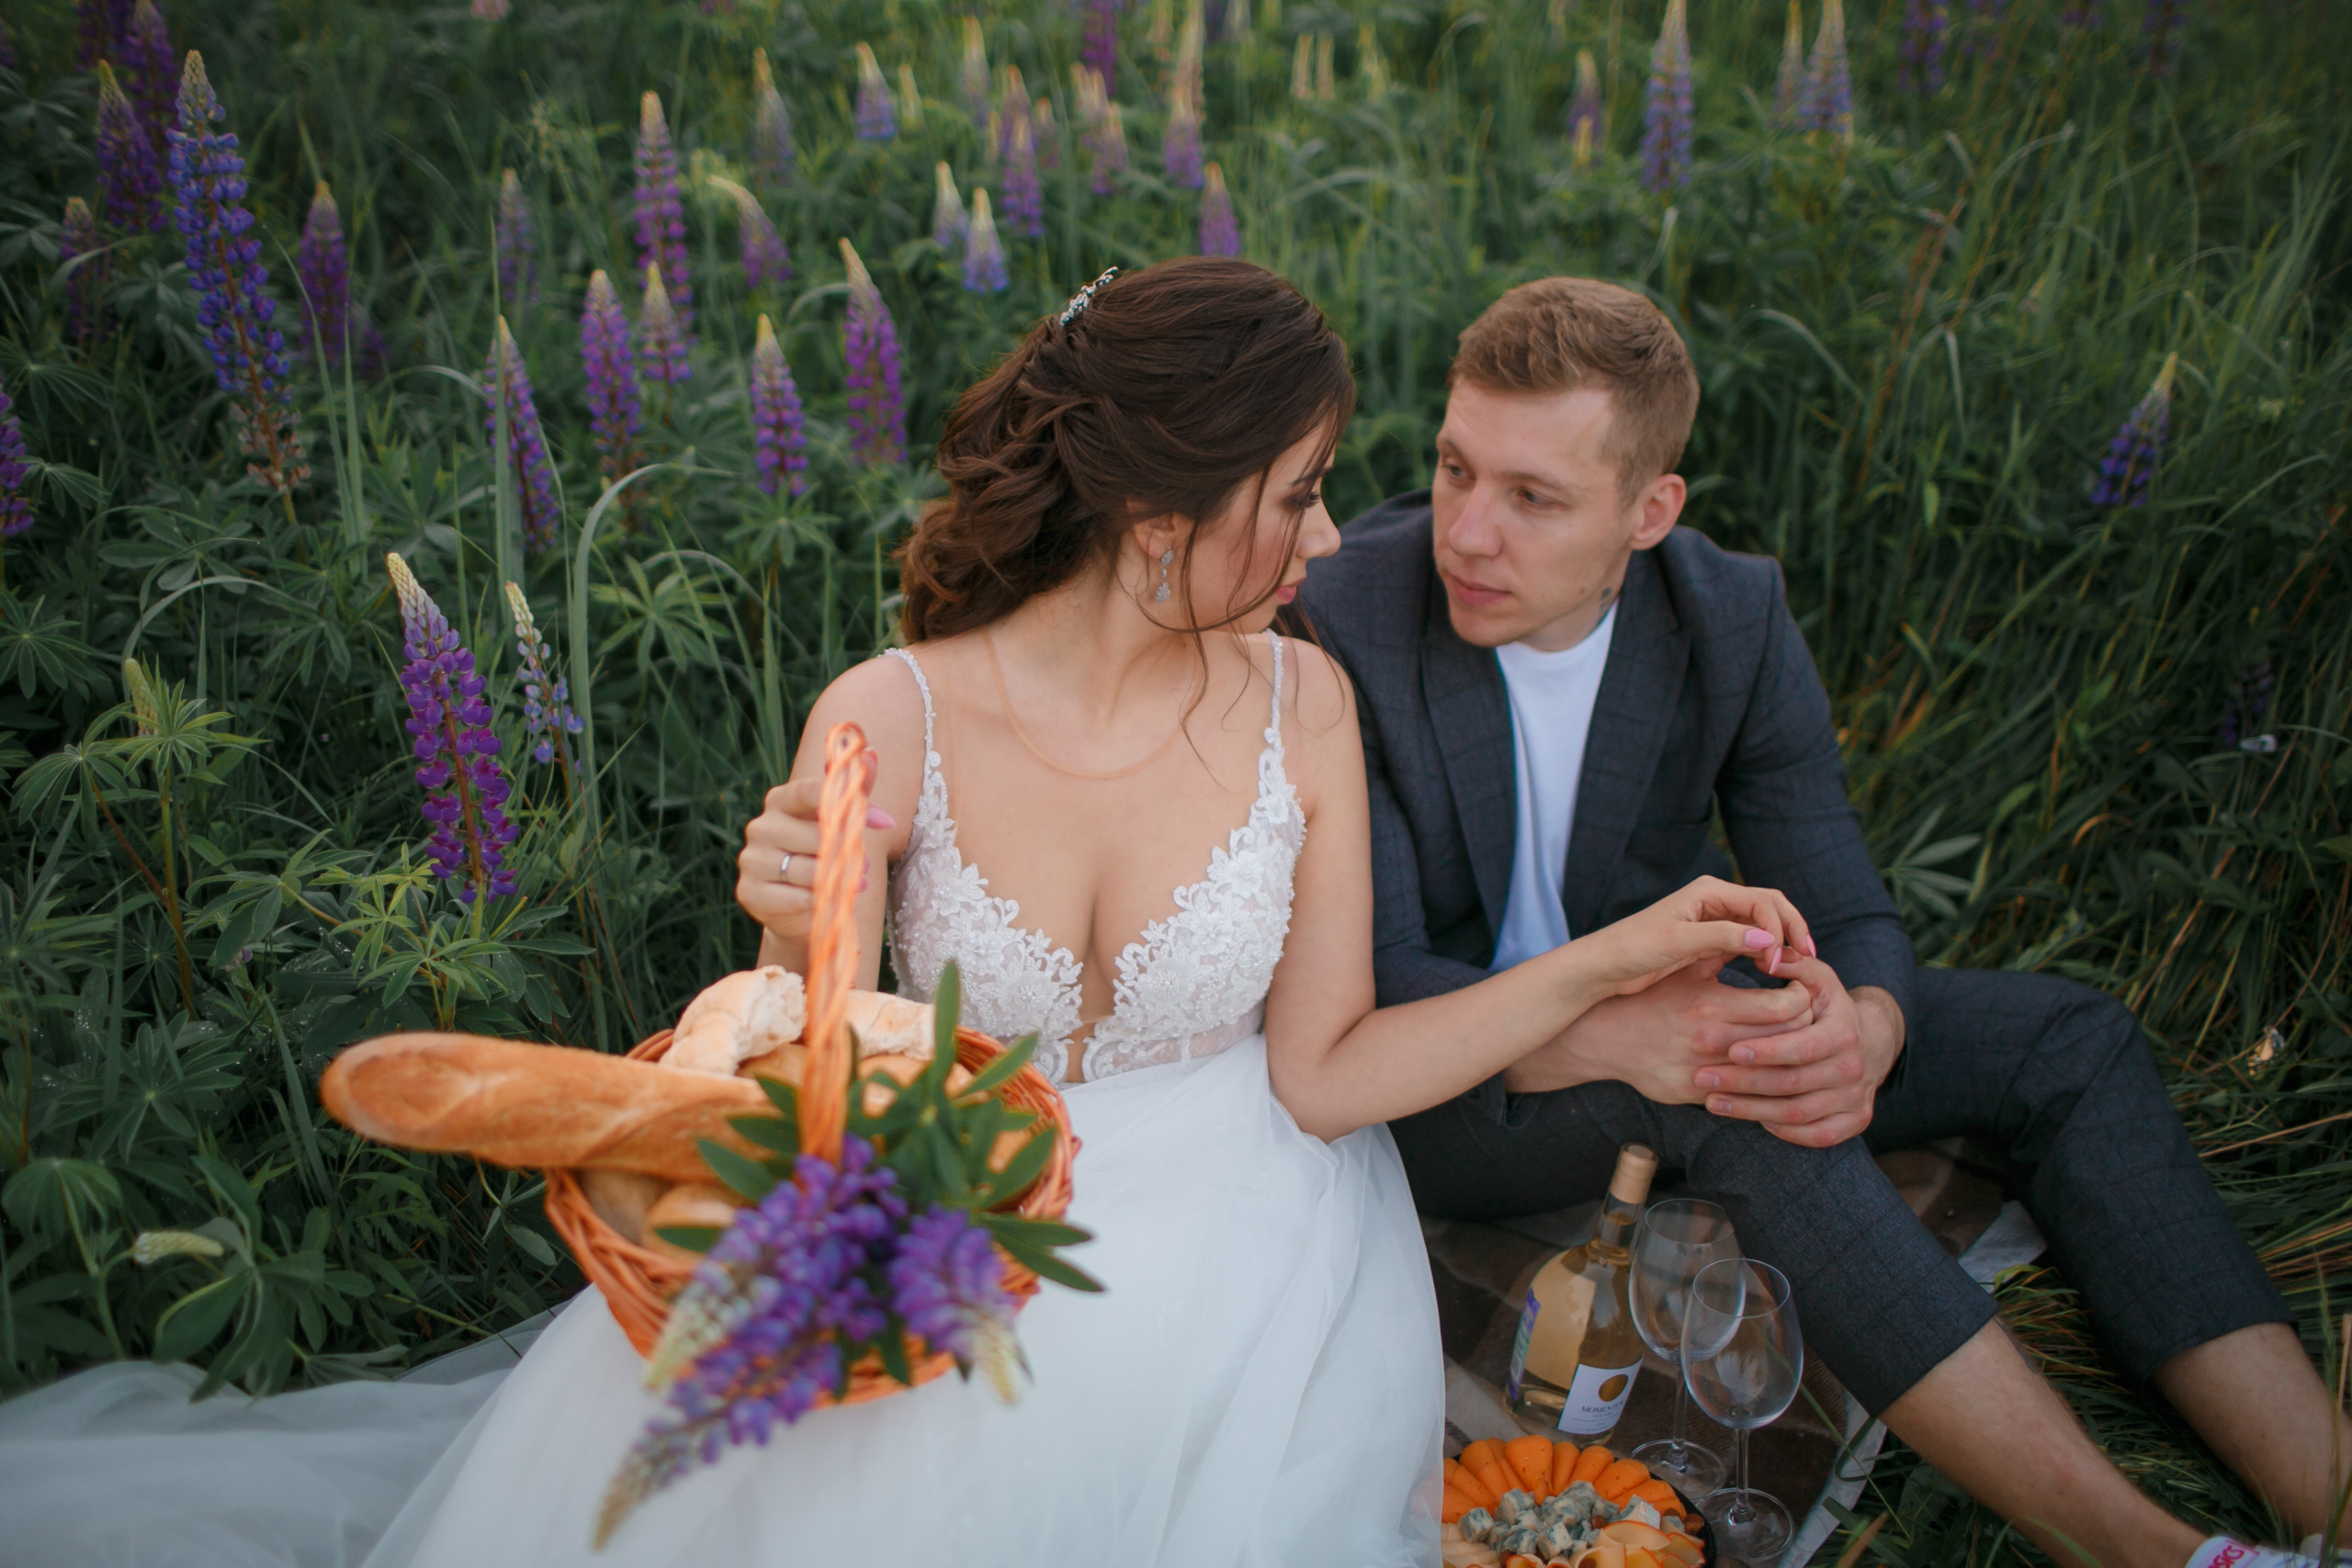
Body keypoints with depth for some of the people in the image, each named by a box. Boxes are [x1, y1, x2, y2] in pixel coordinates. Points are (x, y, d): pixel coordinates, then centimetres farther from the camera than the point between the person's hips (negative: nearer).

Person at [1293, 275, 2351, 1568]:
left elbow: (1850, 921, -11)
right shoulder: (1340, 627, -24)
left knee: (2069, 1043, -10)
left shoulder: (1731, 618, -12)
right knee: (1715, 1086, -37)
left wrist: (1862, 1028, -38)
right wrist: (1610, 1034, -46)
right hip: (1435, 1081, -5)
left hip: (1645, 1006, 5)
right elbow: (1376, 981, -26)